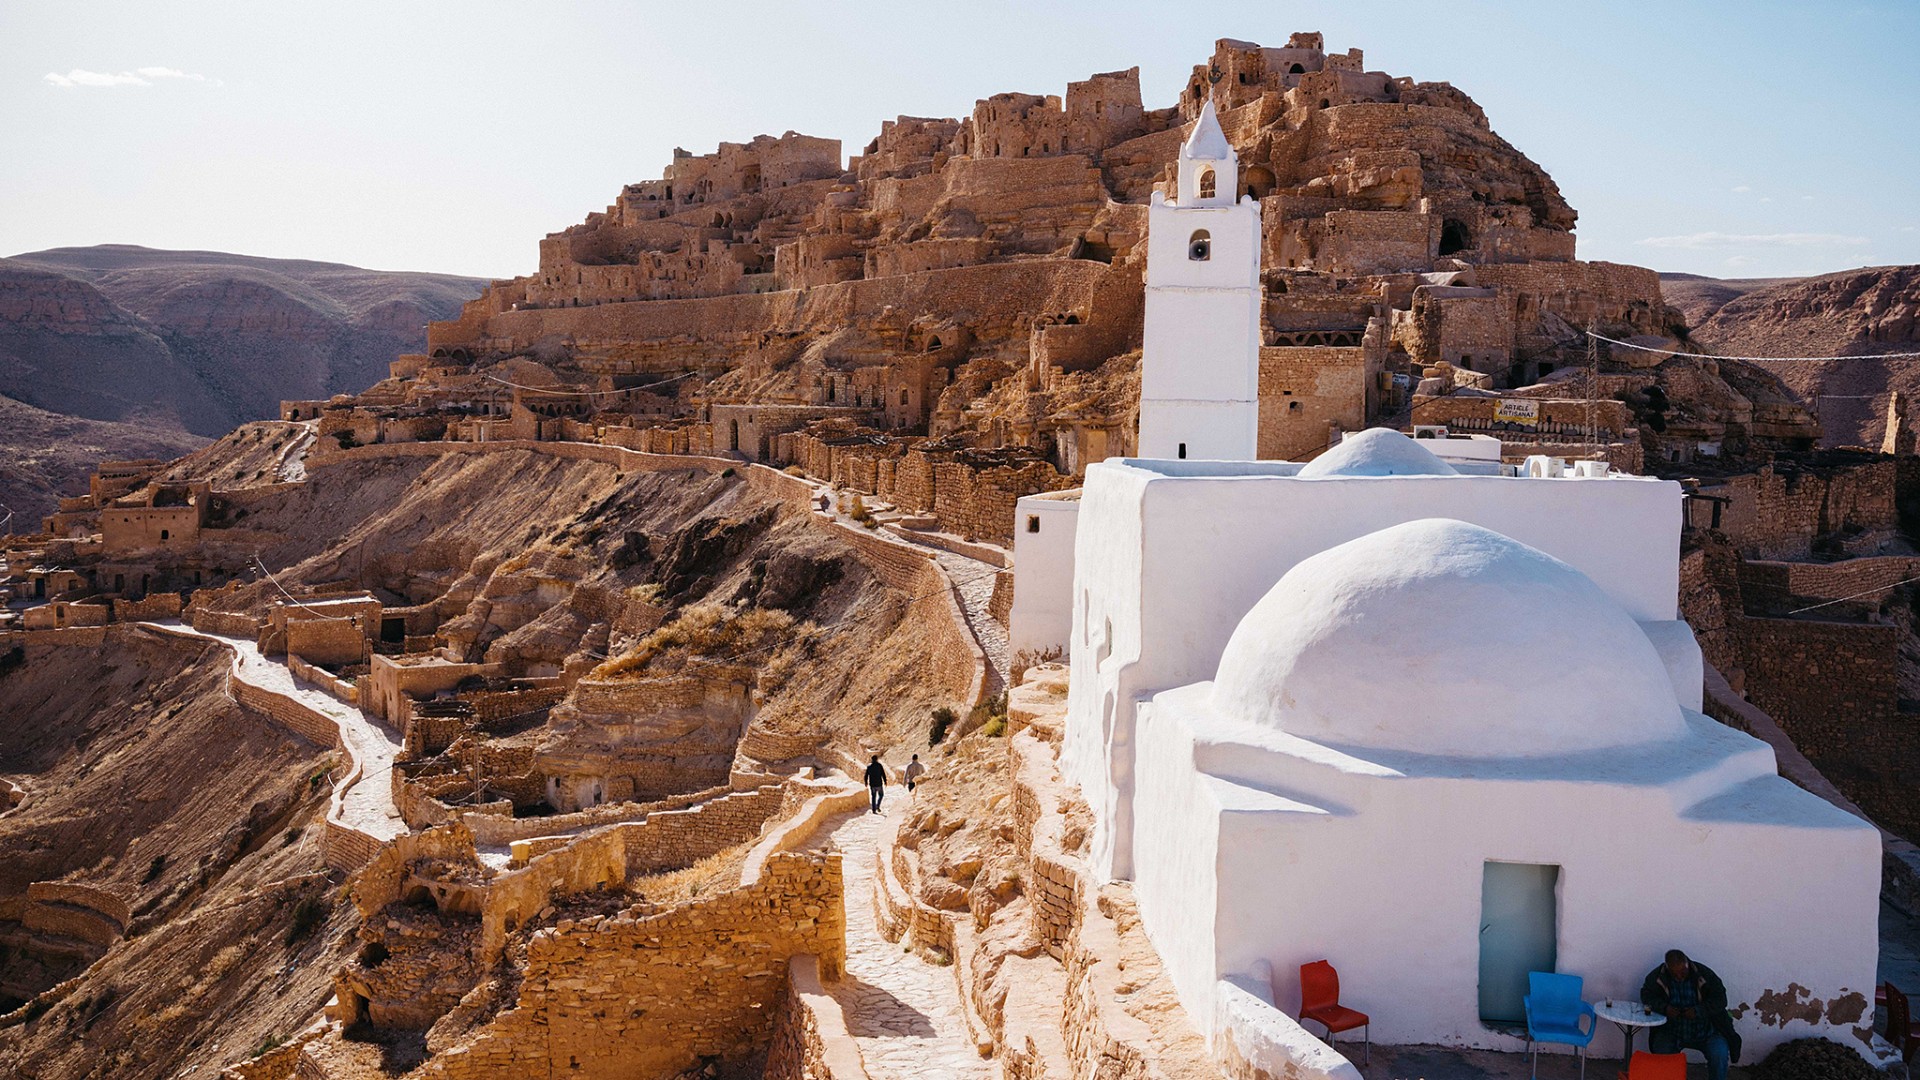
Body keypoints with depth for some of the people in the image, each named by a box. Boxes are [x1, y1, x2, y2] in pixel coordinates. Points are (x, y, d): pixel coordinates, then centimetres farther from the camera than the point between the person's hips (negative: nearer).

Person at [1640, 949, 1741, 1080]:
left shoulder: (1705, 975, -12)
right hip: (1670, 1031, 1)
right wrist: (1664, 1008, -22)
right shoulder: (1657, 976, -9)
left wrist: (1698, 1011, -26)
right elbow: (1646, 995, -2)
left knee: (1719, 1055, -26)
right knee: (1661, 1054, -26)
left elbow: (1720, 1000, -10)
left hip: (1705, 1030, -1)